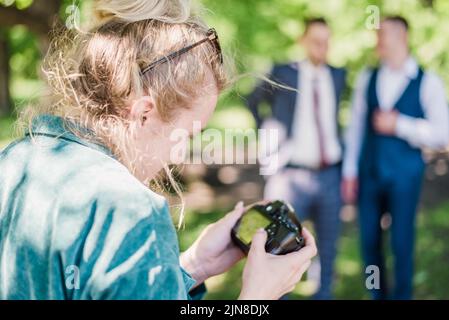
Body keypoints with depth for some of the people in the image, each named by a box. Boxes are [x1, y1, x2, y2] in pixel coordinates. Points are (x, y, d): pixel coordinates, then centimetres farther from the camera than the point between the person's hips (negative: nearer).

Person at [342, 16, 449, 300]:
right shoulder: (367, 79, 5)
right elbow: (356, 127, 7)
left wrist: (399, 125, -16)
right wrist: (350, 172, 5)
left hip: (404, 177, -3)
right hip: (368, 174, 3)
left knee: (402, 242, 4)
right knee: (370, 241, 9)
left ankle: (401, 294, 24)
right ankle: (378, 294, 28)